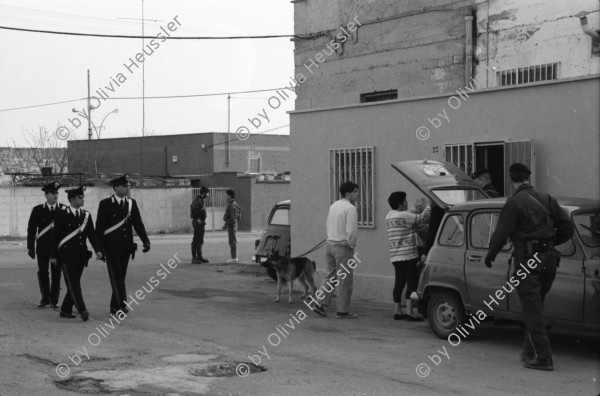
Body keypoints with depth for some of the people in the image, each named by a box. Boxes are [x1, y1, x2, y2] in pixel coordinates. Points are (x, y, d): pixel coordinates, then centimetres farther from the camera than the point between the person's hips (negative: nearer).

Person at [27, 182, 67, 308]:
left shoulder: (64, 209, 3)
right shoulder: (38, 210, 3)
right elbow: (31, 229, 5)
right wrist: (30, 247, 1)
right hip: (43, 247, 0)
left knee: (56, 274, 1)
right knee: (42, 272, 2)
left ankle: (54, 300, 10)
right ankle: (45, 298, 14)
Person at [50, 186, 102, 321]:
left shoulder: (86, 215, 10)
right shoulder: (62, 215, -3)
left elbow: (91, 234, 8)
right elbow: (56, 236, -2)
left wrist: (97, 250, -5)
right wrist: (53, 255, -3)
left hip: (81, 255, 5)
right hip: (67, 255, -5)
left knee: (74, 284, 8)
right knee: (73, 283, -10)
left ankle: (65, 310, 19)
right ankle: (82, 311, -16)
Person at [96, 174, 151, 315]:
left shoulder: (131, 203, 9)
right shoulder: (105, 204, -5)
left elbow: (138, 223, 7)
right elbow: (99, 227, -5)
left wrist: (145, 240, -5)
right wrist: (100, 248, -9)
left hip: (126, 247, 5)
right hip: (111, 247, -5)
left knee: (121, 277, 9)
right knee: (116, 276, -8)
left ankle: (114, 306, 18)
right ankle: (121, 304, -11)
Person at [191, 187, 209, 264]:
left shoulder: (203, 200, 15)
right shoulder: (198, 200, -16)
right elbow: (193, 209, -28)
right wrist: (197, 219, -23)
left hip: (201, 222, 10)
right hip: (198, 222, -10)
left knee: (200, 241, 13)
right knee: (196, 240, -7)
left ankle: (199, 257, 19)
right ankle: (194, 258, -6)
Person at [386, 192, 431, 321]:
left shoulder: (389, 216, 16)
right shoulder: (404, 216, -13)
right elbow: (421, 218, -10)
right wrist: (429, 207, 5)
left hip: (395, 256, 9)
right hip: (408, 255, -9)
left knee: (399, 282, 11)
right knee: (412, 282, -6)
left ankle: (397, 311, 11)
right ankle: (409, 312, -10)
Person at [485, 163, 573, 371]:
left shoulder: (515, 202, -10)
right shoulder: (546, 199, 8)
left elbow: (501, 233, -10)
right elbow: (567, 227, 9)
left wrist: (490, 255, 4)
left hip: (527, 258, -6)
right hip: (548, 258, 6)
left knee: (532, 309, -4)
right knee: (535, 307, 18)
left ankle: (543, 358, -7)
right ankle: (530, 350, 25)